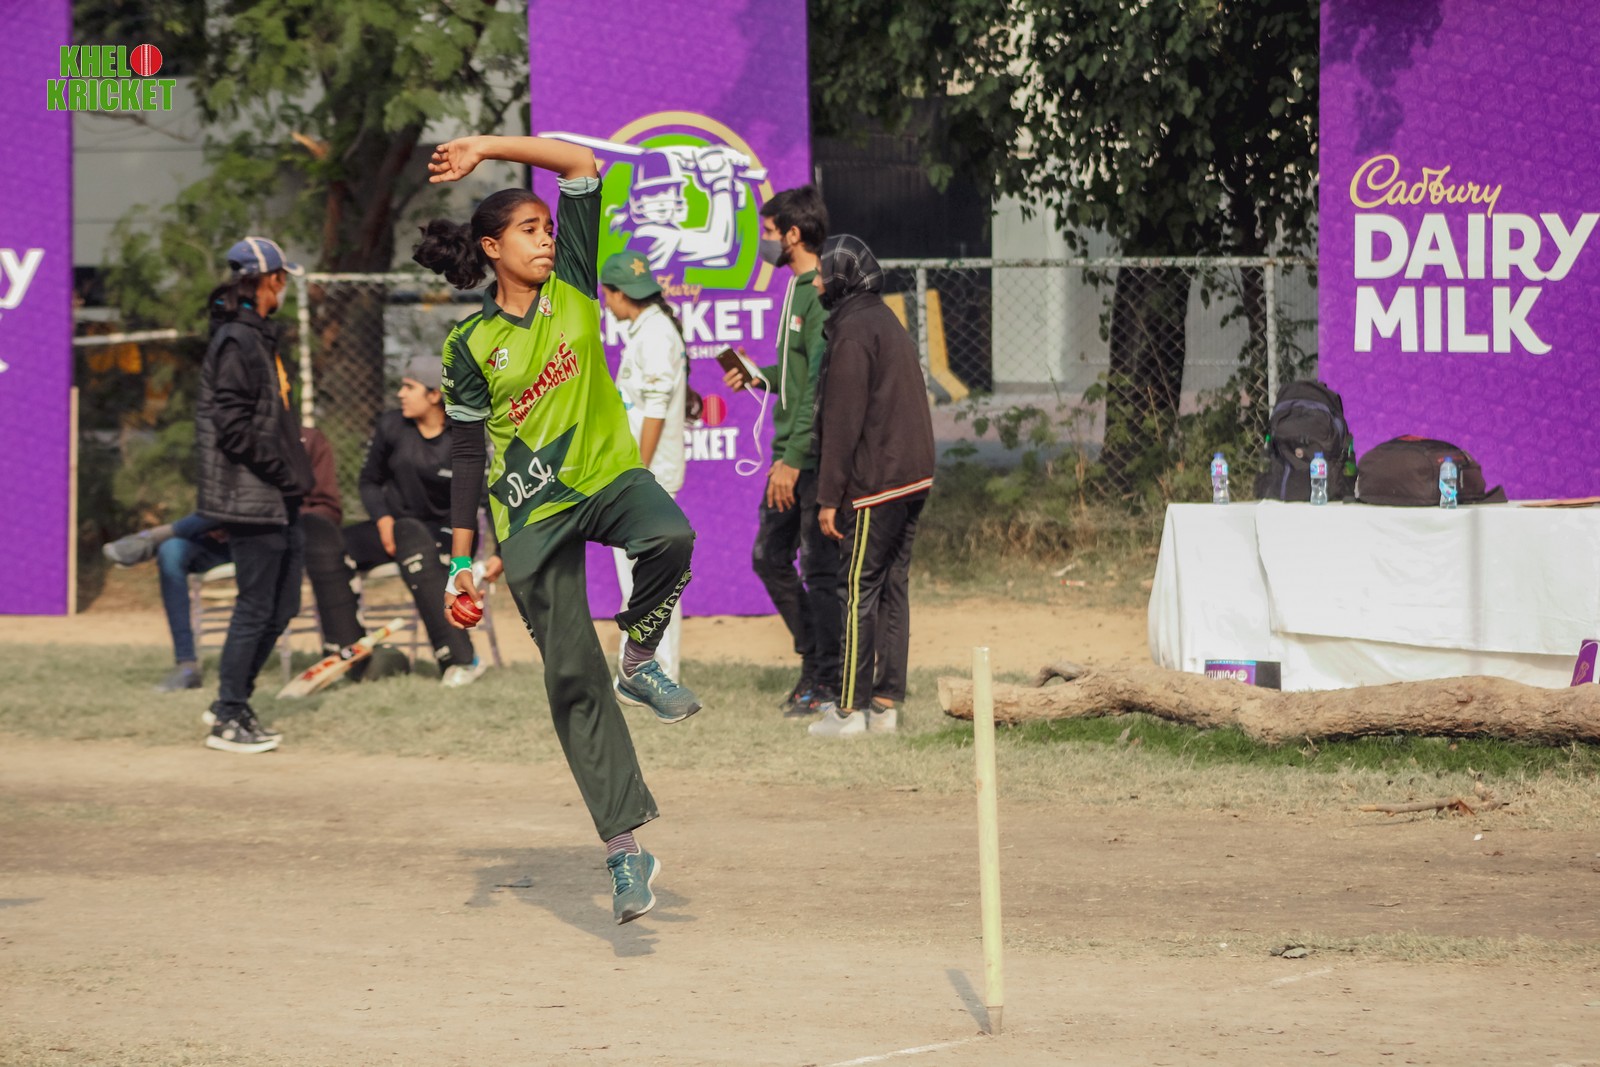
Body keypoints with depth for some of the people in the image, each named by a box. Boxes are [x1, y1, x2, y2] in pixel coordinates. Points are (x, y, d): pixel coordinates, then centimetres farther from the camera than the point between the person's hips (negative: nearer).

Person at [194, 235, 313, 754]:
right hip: (253, 499, -10)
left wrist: (295, 474, 12)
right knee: (256, 609, -6)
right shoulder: (237, 341, -15)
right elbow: (235, 427, -21)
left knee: (281, 606, 13)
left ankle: (233, 702, 22)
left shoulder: (258, 337, 17)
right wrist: (285, 475, -17)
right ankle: (229, 719, 1)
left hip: (278, 501, 10)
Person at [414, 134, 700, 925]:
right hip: (531, 518, -1)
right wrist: (461, 560, -1)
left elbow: (581, 165, -2)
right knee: (573, 679, -5)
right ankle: (623, 846, -2)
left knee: (670, 538, -35)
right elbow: (466, 455, 2)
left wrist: (488, 148, -6)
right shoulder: (471, 346, -2)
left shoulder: (571, 288, 3)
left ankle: (640, 659, -7)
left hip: (609, 475, 1)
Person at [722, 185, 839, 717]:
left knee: (819, 567, -4)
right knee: (769, 556, 14)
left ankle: (830, 681, 4)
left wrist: (793, 459, -23)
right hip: (790, 455, 10)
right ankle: (813, 659, 25)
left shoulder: (821, 295, -16)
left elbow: (823, 385, -21)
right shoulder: (798, 290, 15)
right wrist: (759, 376, 13)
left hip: (818, 458, -10)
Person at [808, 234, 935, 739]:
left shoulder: (853, 330, -13)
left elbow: (844, 419, -16)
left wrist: (830, 496, -14)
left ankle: (850, 709, -4)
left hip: (874, 484, -9)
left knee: (859, 591, -5)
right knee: (893, 588, 11)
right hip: (912, 477, 9)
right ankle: (887, 702, 12)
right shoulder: (887, 321, 16)